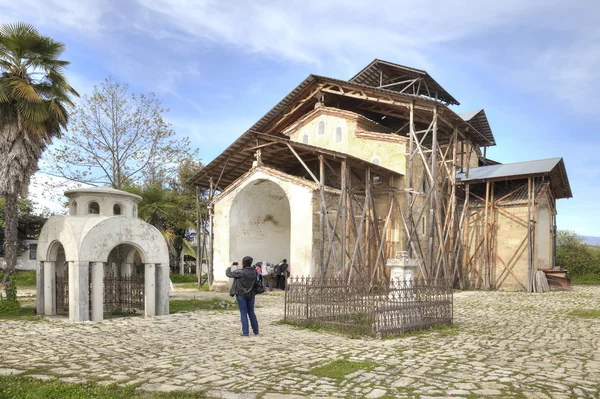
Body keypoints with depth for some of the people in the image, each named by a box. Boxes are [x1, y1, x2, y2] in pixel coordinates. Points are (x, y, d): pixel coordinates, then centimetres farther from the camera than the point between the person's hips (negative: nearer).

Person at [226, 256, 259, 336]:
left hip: (241, 295, -5)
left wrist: (229, 266, 9)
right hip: (251, 295, 5)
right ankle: (256, 331, 22)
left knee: (243, 313, 3)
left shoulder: (240, 272, -19)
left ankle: (245, 332, 4)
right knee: (251, 312, 16)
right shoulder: (254, 271, -6)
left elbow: (228, 273, -7)